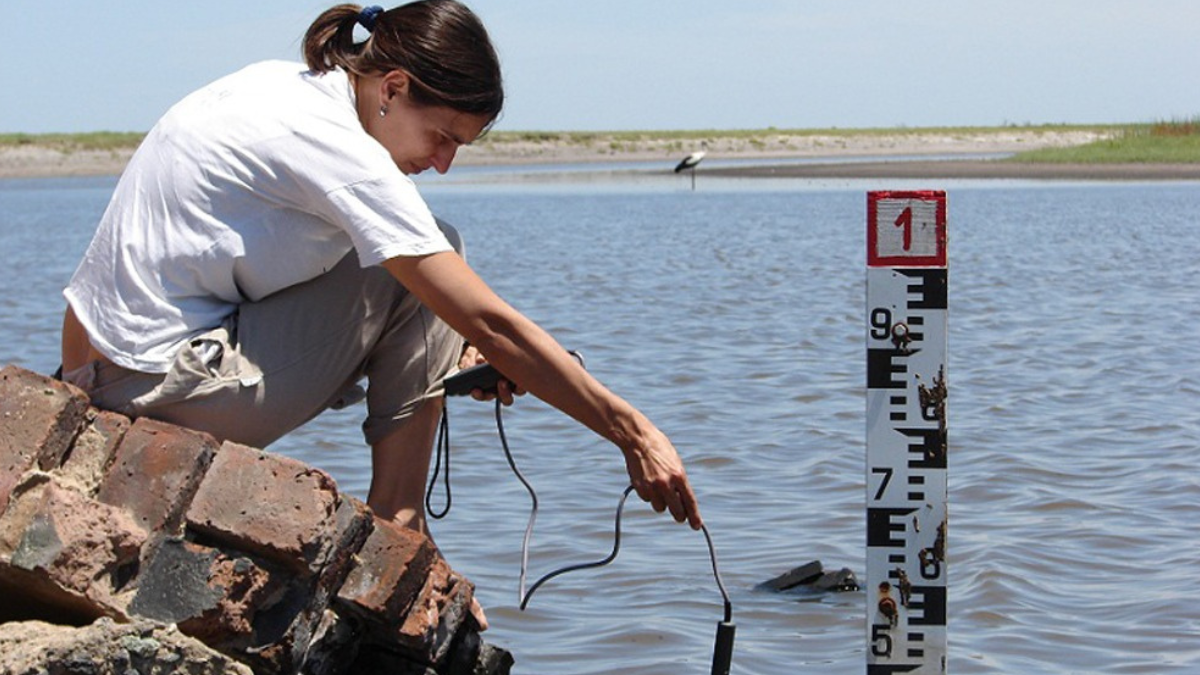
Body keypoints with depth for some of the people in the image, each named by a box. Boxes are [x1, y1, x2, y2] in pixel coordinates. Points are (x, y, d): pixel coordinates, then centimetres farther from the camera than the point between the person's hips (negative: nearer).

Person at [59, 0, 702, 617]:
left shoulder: (286, 85, 9)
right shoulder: (336, 146, -18)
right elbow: (489, 323, -19)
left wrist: (446, 351, 12)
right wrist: (631, 432, -15)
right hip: (167, 389, -10)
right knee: (423, 274, -8)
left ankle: (390, 520, 12)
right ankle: (397, 525, -4)